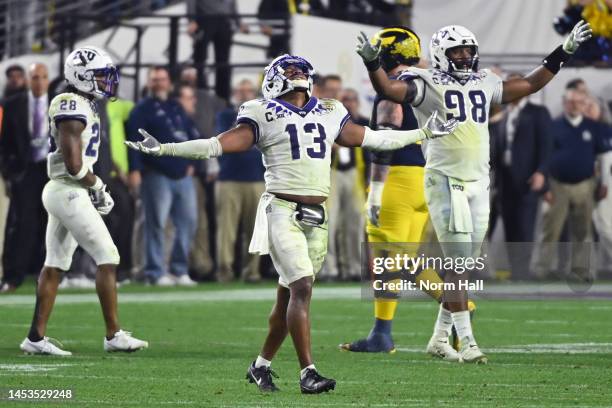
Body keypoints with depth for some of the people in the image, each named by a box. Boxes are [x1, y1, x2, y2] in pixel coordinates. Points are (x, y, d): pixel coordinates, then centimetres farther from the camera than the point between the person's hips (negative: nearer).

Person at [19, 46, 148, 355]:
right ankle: (113, 335, -1)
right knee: (108, 259, -5)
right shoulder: (73, 109, -17)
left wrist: (93, 186, 10)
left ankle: (36, 337, 11)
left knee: (54, 265, 10)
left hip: (60, 192, 10)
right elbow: (74, 165, -21)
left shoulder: (82, 106, 14)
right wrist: (98, 186, -6)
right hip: (69, 193, -10)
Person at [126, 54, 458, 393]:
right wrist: (163, 149, -13)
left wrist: (424, 133, 29)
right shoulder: (264, 116, 1)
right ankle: (307, 373, -17)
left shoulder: (329, 114, 16)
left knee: (287, 296, 9)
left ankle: (261, 365, 24)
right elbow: (217, 145, -4)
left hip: (316, 216, 5)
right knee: (302, 288, -16)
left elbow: (373, 139, 25)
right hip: (283, 210, -5)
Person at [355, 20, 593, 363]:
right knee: (458, 263, -10)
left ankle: (441, 336, 19)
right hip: (445, 183, -6)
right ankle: (467, 341, -10)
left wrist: (564, 53, 23)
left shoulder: (484, 84, 13)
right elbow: (388, 89, -18)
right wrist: (372, 62, -36)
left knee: (464, 265, 9)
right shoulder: (428, 86, -4)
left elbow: (530, 85, 24)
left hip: (479, 183, 6)